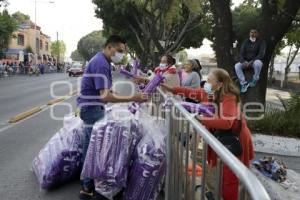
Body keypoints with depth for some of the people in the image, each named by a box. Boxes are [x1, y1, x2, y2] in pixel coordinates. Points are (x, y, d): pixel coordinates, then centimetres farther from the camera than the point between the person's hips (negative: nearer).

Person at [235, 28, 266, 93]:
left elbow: (261, 54, -13)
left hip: (255, 61, -3)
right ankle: (243, 83, -25)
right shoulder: (246, 42, 10)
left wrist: (252, 61, -26)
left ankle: (255, 80, -18)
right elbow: (241, 53, 3)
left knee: (258, 63, -39)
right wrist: (243, 61, -19)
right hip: (246, 62, 4)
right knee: (237, 66, -25)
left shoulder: (261, 42, -1)